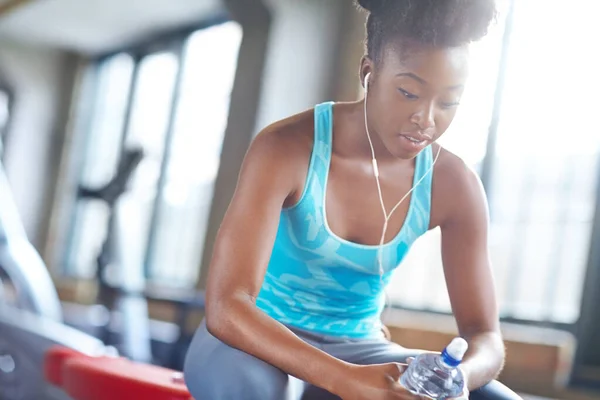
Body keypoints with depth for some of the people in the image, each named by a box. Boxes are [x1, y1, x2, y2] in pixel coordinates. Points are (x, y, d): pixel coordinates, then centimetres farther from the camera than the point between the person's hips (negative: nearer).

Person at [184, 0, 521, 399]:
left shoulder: (453, 185, -10)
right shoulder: (286, 147, -22)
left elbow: (486, 336, -9)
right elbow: (225, 308, -30)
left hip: (356, 348, 4)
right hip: (260, 342, -4)